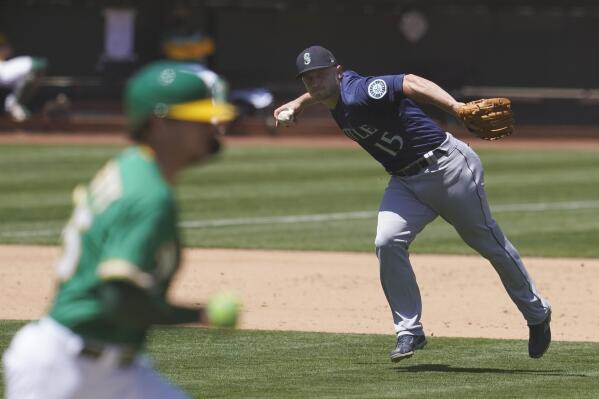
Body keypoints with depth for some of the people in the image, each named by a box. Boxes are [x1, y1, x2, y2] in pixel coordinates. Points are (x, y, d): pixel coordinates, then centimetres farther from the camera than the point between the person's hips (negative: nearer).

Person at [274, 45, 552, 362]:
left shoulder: (359, 93, -24)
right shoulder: (338, 90, 3)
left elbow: (411, 83, -37)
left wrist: (455, 107, -50)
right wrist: (295, 106, 18)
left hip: (448, 166, -8)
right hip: (405, 182, 8)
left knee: (489, 242, 8)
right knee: (388, 243, -14)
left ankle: (537, 315, 26)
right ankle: (409, 332, -5)